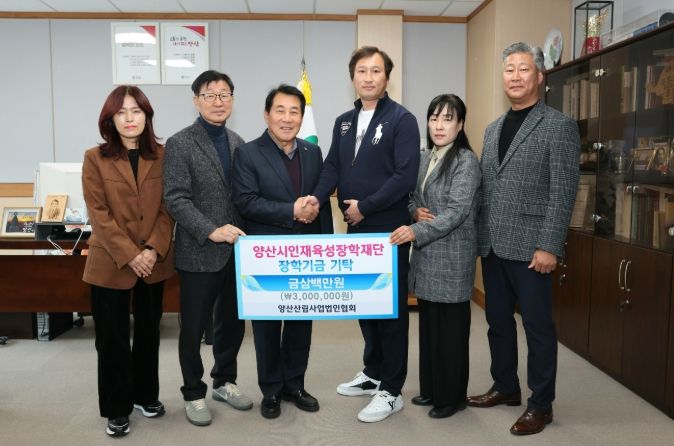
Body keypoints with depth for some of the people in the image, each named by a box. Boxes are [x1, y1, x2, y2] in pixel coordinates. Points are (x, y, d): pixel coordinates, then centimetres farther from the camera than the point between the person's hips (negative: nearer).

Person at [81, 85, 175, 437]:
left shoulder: (162, 156, 2)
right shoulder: (95, 158, -3)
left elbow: (168, 209, 0)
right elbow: (98, 214, -9)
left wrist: (153, 250, -14)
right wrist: (130, 254, -17)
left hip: (154, 261, 2)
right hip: (110, 262, -2)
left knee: (149, 331, 14)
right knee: (112, 338, 6)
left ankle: (145, 395, 32)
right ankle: (116, 409, 21)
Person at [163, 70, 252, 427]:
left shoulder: (238, 143, 10)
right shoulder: (179, 144, -7)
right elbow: (176, 199, -15)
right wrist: (211, 231, -24)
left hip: (236, 251, 5)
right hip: (199, 253, -5)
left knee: (232, 322, 15)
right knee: (194, 328, 7)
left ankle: (224, 382, 35)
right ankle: (194, 394, 25)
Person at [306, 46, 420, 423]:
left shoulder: (402, 119, -8)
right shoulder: (344, 122, 12)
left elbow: (406, 175, -17)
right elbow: (333, 167, 6)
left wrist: (365, 206, -18)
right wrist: (317, 197, -13)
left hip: (389, 229, -7)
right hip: (357, 229, 7)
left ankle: (391, 391, 14)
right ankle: (373, 373, 33)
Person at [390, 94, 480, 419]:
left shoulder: (466, 161, -11)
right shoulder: (424, 158, 11)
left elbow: (457, 211, -18)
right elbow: (412, 197, 18)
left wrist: (416, 231, -25)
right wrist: (415, 211, -5)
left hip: (452, 257, -7)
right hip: (426, 255, 7)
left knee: (451, 327, 3)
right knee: (428, 324, 15)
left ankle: (452, 396, 18)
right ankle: (431, 389, 29)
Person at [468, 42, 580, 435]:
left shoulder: (559, 126, -5)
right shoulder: (493, 129, 15)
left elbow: (563, 193, -11)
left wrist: (549, 246, -17)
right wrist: (481, 236, 9)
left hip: (530, 246, -6)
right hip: (493, 245, 6)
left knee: (538, 326, 4)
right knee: (498, 321, 15)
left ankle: (541, 404, 18)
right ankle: (506, 387, 33)